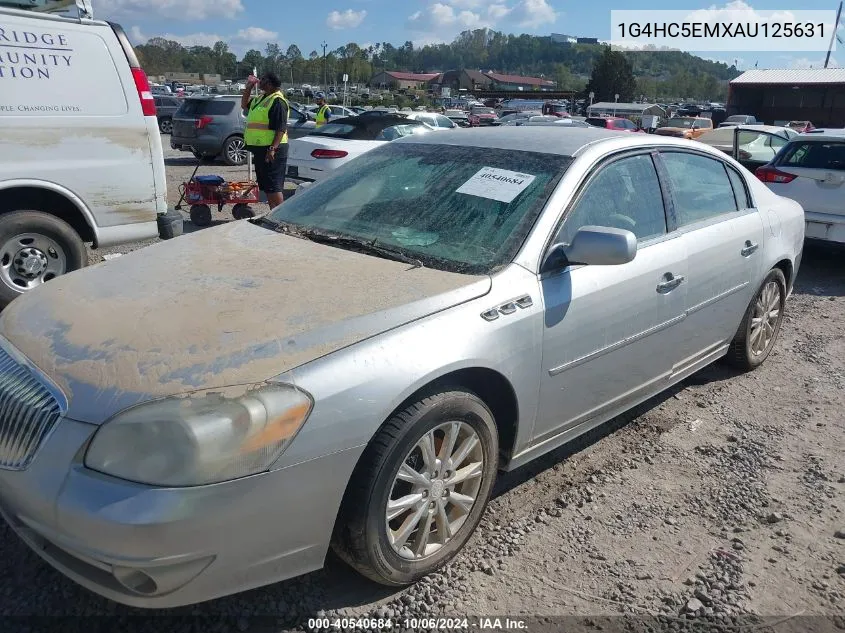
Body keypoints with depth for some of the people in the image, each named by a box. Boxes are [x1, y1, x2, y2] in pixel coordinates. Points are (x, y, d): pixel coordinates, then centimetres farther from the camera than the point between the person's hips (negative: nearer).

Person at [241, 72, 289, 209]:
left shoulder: (277, 101, -13)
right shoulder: (261, 99, 17)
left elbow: (281, 129, -21)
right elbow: (244, 104, 34)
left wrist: (273, 149, -28)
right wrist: (248, 87, 21)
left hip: (271, 149, -10)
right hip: (260, 148, 10)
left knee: (273, 185, -11)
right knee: (265, 185, 14)